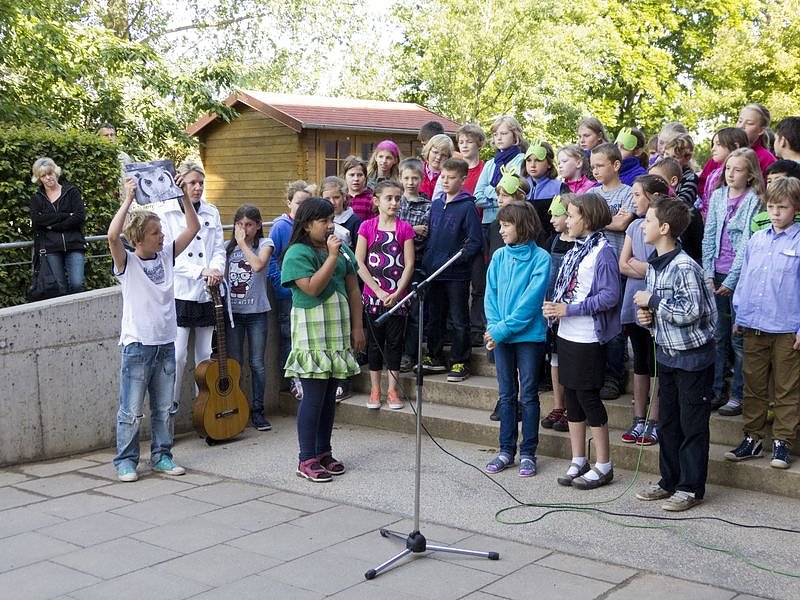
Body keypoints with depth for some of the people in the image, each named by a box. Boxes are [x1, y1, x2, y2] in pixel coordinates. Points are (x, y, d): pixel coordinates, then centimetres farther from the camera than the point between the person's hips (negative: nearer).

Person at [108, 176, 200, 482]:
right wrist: (129, 199, -27)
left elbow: (193, 228, 5)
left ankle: (161, 456, 23)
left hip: (166, 344, 5)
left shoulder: (166, 255, 6)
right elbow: (113, 236, -28)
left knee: (165, 408, 12)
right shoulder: (127, 262, -8)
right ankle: (125, 461, 14)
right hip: (137, 345, -5)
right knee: (131, 411, 2)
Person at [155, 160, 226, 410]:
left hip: (207, 293, 5)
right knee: (177, 355, -6)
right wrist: (200, 271, -19)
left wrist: (216, 269, -11)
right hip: (179, 293, -4)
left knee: (206, 355, 10)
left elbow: (219, 249, 11)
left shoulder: (211, 212, 12)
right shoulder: (165, 212, -3)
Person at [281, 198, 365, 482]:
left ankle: (323, 451, 20)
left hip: (338, 331, 6)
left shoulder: (341, 250, 11)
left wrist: (357, 327, 5)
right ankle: (307, 459, 1)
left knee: (330, 394, 10)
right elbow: (312, 288, -20)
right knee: (314, 394, -6)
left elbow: (353, 290, 11)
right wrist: (332, 256, -18)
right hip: (312, 333, -6)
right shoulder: (297, 253, -8)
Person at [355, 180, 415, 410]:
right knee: (375, 342, 6)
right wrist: (379, 291, -11)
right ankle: (375, 390, 16)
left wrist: (397, 292, -13)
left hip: (397, 297, 0)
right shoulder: (367, 227, -1)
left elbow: (409, 264, -3)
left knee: (395, 342, 5)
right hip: (373, 295, 0)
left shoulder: (404, 228, 1)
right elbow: (359, 263, -5)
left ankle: (392, 390, 15)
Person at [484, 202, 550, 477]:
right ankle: (506, 450, 21)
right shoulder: (499, 256, 5)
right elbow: (491, 295, 4)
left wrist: (503, 329, -19)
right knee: (507, 395, 12)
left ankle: (528, 453, 14)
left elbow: (531, 300, -16)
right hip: (500, 335, 4)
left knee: (528, 395, 5)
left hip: (529, 335, -4)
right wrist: (493, 326, -11)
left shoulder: (540, 258, -10)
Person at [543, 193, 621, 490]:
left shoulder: (603, 252, -13)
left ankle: (603, 466, 10)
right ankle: (578, 461, 24)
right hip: (567, 335, 8)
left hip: (589, 339, -8)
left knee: (588, 398, -2)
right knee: (572, 397, 13)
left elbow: (609, 296, -19)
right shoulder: (574, 250, 12)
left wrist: (569, 309, -19)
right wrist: (553, 307, -2)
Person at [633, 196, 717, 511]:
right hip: (667, 353, 9)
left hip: (692, 356, -9)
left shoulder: (684, 266, -21)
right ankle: (669, 480, 27)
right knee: (667, 420, 15)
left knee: (692, 423, 2)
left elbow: (691, 311, -27)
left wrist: (653, 301, -19)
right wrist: (648, 315, -1)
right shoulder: (654, 264, 7)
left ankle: (691, 488, 12)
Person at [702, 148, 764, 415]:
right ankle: (715, 391, 19)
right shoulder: (718, 196, 9)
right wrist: (708, 274, 1)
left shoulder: (754, 201, -6)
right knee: (717, 335, 10)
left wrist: (731, 281, -14)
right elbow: (709, 237, 9)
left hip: (740, 276, -5)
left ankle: (738, 396, 9)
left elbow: (748, 244, -10)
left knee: (739, 338, 1)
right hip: (717, 275, 5)